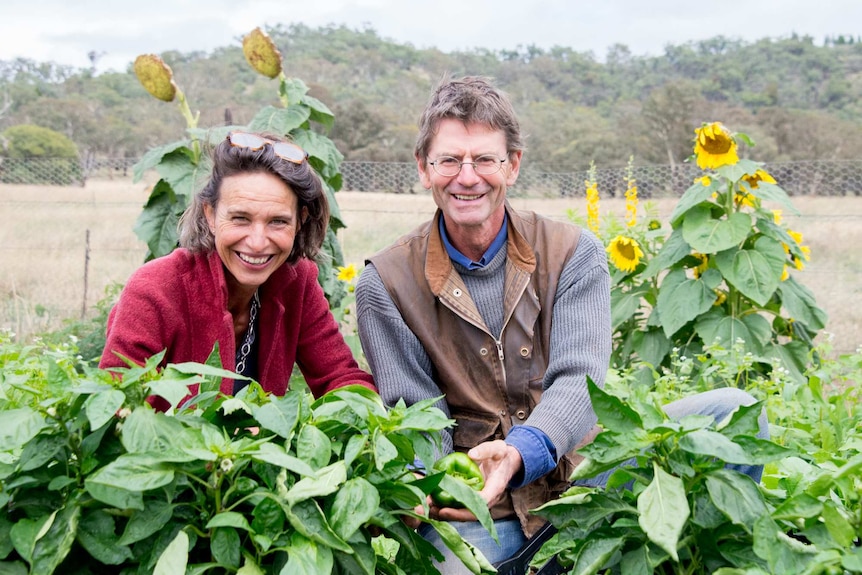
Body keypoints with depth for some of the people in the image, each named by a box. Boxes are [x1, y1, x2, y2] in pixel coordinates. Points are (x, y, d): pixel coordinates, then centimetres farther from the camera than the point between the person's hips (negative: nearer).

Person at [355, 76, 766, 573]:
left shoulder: (575, 254, 0)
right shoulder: (386, 284, 0)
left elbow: (579, 380, -12)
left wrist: (519, 452, -33)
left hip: (584, 472, 2)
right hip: (482, 512, -1)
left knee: (732, 409, -15)